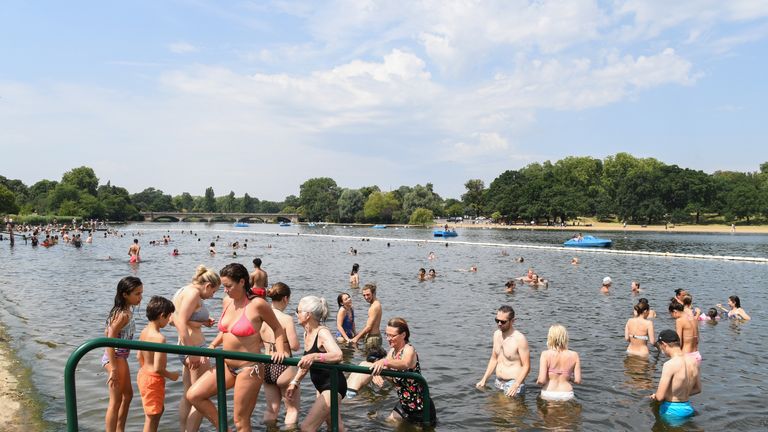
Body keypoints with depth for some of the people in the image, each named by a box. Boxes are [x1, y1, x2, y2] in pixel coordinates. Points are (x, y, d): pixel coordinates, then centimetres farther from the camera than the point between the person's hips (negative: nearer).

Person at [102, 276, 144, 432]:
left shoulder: (125, 311, 5)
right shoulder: (123, 315, -23)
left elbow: (107, 332, 15)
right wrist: (114, 369, -26)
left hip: (121, 357, 10)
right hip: (116, 358, -10)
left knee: (127, 394, 21)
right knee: (116, 401, -1)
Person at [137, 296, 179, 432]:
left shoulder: (144, 332, 0)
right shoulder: (159, 338, -27)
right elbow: (157, 368, -27)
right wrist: (171, 375, -10)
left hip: (143, 374, 9)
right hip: (153, 380, -9)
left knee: (159, 409, 26)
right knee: (152, 416, 5)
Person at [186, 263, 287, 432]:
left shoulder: (257, 304, -16)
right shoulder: (227, 302, 4)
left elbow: (278, 328, -4)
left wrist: (280, 351, -18)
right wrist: (213, 345, 6)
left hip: (249, 369, -7)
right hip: (227, 366, 7)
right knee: (193, 395, 0)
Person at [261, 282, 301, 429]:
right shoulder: (287, 318, -18)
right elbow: (294, 346, -17)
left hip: (266, 366, 5)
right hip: (283, 367, -5)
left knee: (272, 408, 19)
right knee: (292, 407, 15)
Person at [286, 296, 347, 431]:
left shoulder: (322, 333, -22)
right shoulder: (307, 334, 3)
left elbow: (338, 355, -40)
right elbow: (307, 362, 18)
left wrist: (314, 356, -52)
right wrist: (295, 381, 14)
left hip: (333, 385, -10)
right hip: (322, 386, 10)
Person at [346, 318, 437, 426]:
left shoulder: (409, 350, -22)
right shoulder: (393, 350, 2)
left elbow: (405, 364, -45)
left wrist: (384, 362, -63)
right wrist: (376, 373, -31)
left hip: (421, 408, -8)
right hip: (404, 403, 8)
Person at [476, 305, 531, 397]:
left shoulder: (520, 339, -17)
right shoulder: (496, 334, 6)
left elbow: (526, 366, -15)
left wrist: (516, 385, -26)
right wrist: (484, 379, 9)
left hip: (513, 383, -7)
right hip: (498, 383, 7)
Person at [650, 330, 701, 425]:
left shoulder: (670, 365, -21)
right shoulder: (693, 361, 1)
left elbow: (660, 397, -20)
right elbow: (698, 389, 16)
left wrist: (654, 396, 2)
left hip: (671, 410, -7)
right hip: (688, 408, 7)